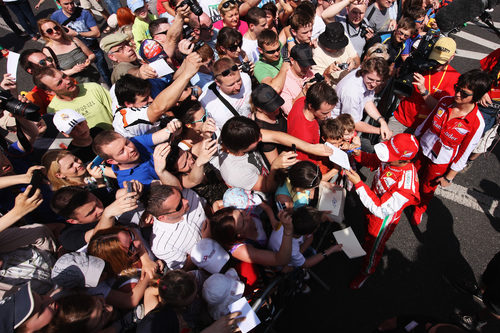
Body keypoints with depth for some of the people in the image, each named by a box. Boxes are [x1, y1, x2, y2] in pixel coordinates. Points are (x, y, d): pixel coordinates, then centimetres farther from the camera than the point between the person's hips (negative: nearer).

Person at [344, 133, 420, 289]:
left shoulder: (406, 185, -43)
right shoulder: (392, 158, -24)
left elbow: (379, 209, -37)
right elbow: (372, 160, -1)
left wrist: (358, 184, -39)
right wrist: (358, 154, -21)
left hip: (383, 218, -6)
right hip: (372, 207, 6)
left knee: (373, 247, 22)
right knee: (367, 230, 36)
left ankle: (366, 271, 52)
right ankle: (366, 243, 70)